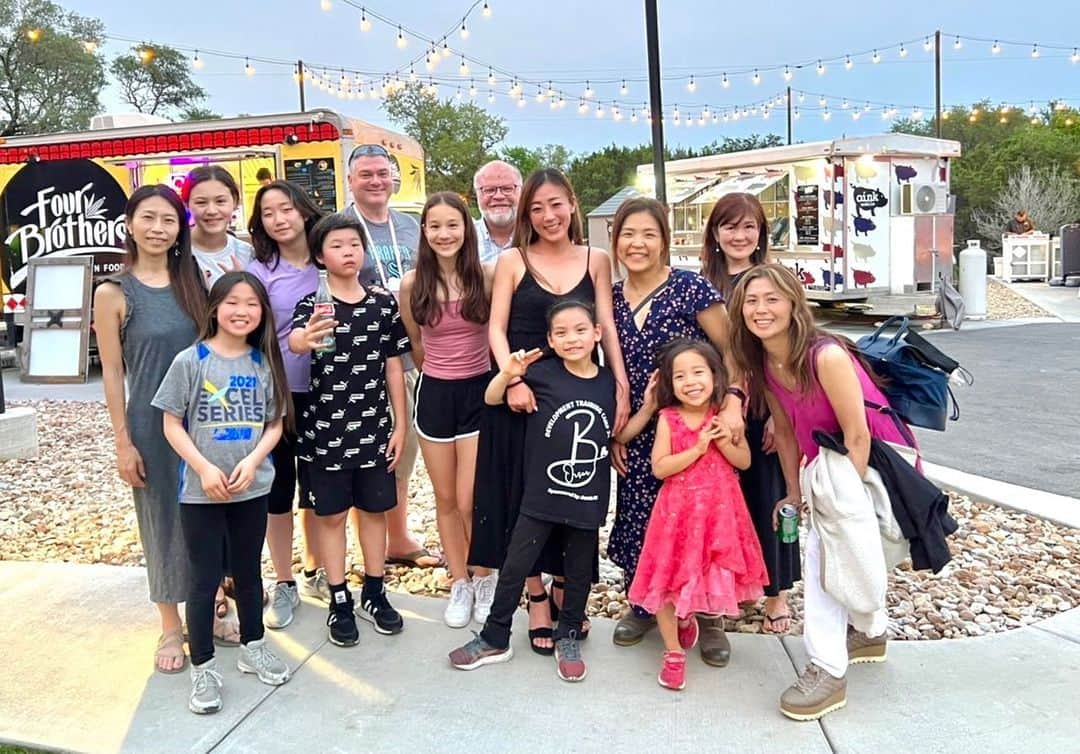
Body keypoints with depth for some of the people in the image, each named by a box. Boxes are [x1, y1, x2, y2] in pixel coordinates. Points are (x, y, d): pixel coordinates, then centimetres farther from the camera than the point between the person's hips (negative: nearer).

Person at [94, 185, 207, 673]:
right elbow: (113, 372, -5)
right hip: (151, 423, -3)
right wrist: (123, 442, -8)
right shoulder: (113, 294, -5)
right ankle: (171, 626, 24)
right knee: (162, 518, 8)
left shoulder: (192, 282, 4)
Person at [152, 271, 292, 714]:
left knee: (248, 571, 17)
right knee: (205, 578, 5)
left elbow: (274, 424, 3)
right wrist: (204, 468, -16)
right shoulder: (190, 361, -8)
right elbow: (172, 425, -5)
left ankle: (252, 647, 34)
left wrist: (252, 461, -13)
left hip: (252, 488, 3)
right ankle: (202, 667, 19)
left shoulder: (265, 363, 0)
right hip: (200, 491, -3)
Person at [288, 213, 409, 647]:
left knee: (374, 510, 12)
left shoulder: (384, 303, 1)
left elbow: (393, 367, 6)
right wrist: (305, 339, -53)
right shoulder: (311, 305, -6)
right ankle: (340, 602, 23)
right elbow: (293, 340, -29)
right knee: (331, 515, 8)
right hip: (325, 429, -2)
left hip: (374, 427, 2)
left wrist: (400, 425, 3)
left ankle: (374, 594, 29)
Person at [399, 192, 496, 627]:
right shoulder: (412, 284, -4)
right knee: (445, 499, 11)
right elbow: (415, 346, 10)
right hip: (434, 395, 2)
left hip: (478, 392, -2)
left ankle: (485, 580, 23)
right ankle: (460, 584, 29)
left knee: (470, 501, -1)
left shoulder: (487, 276, -8)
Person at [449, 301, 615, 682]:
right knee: (515, 567, 7)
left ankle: (568, 638, 37)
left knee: (578, 573, 16)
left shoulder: (608, 381, -1)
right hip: (541, 496, -2)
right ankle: (494, 639, 25)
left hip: (588, 500, 2)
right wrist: (508, 374, -23)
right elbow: (491, 398, -4)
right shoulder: (543, 372, -9)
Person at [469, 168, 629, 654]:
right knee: (525, 498, 4)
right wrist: (512, 380, -18)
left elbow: (607, 327, 3)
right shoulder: (512, 262, 2)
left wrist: (621, 386, -6)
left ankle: (564, 590, 30)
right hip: (523, 391, -1)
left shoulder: (595, 261, 7)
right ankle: (538, 602, 19)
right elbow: (497, 329, -3)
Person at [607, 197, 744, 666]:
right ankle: (642, 605, 30)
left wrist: (732, 402, -21)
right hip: (639, 434, 4)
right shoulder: (611, 298, 5)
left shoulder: (690, 288, -9)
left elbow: (732, 350, -8)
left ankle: (709, 616, 21)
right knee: (638, 519, 8)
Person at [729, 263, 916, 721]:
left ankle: (828, 671, -5)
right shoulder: (763, 364, -6)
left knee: (824, 547, -16)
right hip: (829, 464, 8)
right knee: (828, 545, 17)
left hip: (876, 462, -8)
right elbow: (784, 430, 3)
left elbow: (858, 436, -25)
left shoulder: (826, 356, -29)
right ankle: (867, 634, 43)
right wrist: (793, 492, 6)